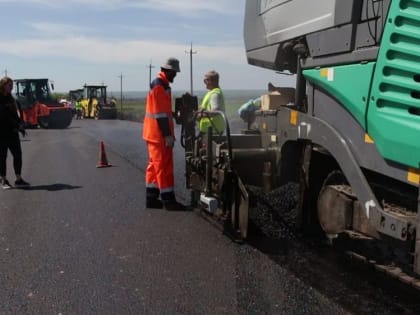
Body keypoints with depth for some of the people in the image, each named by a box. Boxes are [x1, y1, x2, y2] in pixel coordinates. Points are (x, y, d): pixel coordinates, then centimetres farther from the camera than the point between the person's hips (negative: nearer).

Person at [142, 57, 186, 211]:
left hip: (155, 134, 10)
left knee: (155, 166, 13)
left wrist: (169, 133, 23)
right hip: (159, 135, -10)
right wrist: (168, 135, -21)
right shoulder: (159, 86, -15)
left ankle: (152, 198, 19)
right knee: (164, 166, -6)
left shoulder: (161, 85, 18)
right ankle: (168, 200, -1)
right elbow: (160, 114, -21)